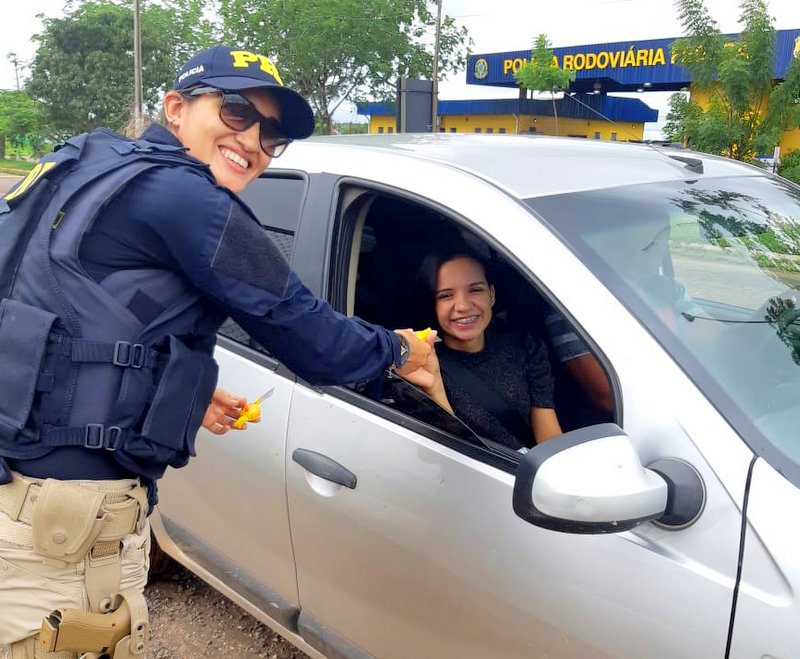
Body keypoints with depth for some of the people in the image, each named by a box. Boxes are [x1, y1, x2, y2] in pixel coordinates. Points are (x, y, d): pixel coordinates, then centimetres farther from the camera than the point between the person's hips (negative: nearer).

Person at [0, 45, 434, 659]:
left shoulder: (91, 165, 13)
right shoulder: (184, 196, -15)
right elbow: (307, 336, -12)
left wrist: (184, 391, 22)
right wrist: (397, 350, 7)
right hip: (65, 507, -10)